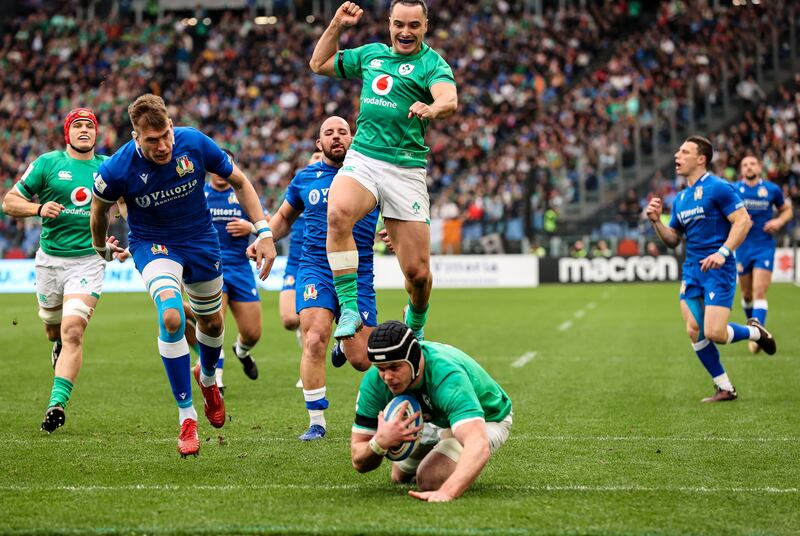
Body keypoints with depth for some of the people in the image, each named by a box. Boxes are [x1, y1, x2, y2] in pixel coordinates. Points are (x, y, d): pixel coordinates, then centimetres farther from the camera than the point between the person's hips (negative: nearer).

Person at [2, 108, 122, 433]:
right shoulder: (48, 163, 0)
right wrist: (39, 208, -18)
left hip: (88, 260, -1)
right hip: (50, 258, 1)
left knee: (73, 330, -17)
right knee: (53, 328, 17)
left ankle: (57, 403, -19)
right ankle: (59, 346, 55)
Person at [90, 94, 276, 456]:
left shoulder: (195, 143, -22)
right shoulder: (119, 168, -27)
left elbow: (239, 182, -6)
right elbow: (99, 209, -3)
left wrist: (263, 232, -11)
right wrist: (101, 248, 12)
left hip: (201, 240, 3)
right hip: (152, 244, -3)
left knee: (212, 323, 17)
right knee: (171, 316, -28)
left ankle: (207, 378, 53)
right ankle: (186, 417, -17)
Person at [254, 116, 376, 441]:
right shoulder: (305, 178, 9)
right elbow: (284, 216, 25)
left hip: (358, 275, 0)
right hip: (315, 270, 0)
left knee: (361, 360, -1)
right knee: (315, 340, -21)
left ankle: (346, 342, 39)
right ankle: (316, 422, -9)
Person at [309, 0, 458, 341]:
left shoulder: (432, 63, 0)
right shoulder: (370, 54, 16)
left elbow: (449, 100, -22)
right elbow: (318, 64, 28)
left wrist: (432, 108, -44)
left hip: (406, 168, -2)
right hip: (362, 158, 2)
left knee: (418, 272, -2)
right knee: (337, 213, -33)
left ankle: (416, 324, 31)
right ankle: (350, 309, -27)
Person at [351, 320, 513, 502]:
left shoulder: (447, 376, -45)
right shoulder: (374, 381, -29)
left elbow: (479, 445, -61)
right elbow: (359, 462, -26)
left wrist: (446, 492, -78)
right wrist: (381, 442, -50)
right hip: (438, 419, 6)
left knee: (430, 480, -25)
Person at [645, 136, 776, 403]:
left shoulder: (718, 187, -9)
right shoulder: (680, 198, 15)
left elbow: (743, 221, -15)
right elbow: (672, 240, 19)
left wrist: (722, 252, -24)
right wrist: (656, 221, 2)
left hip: (718, 270, -7)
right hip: (691, 271, 7)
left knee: (714, 333, -15)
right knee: (694, 332, -1)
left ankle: (755, 331, 17)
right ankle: (725, 388, 11)